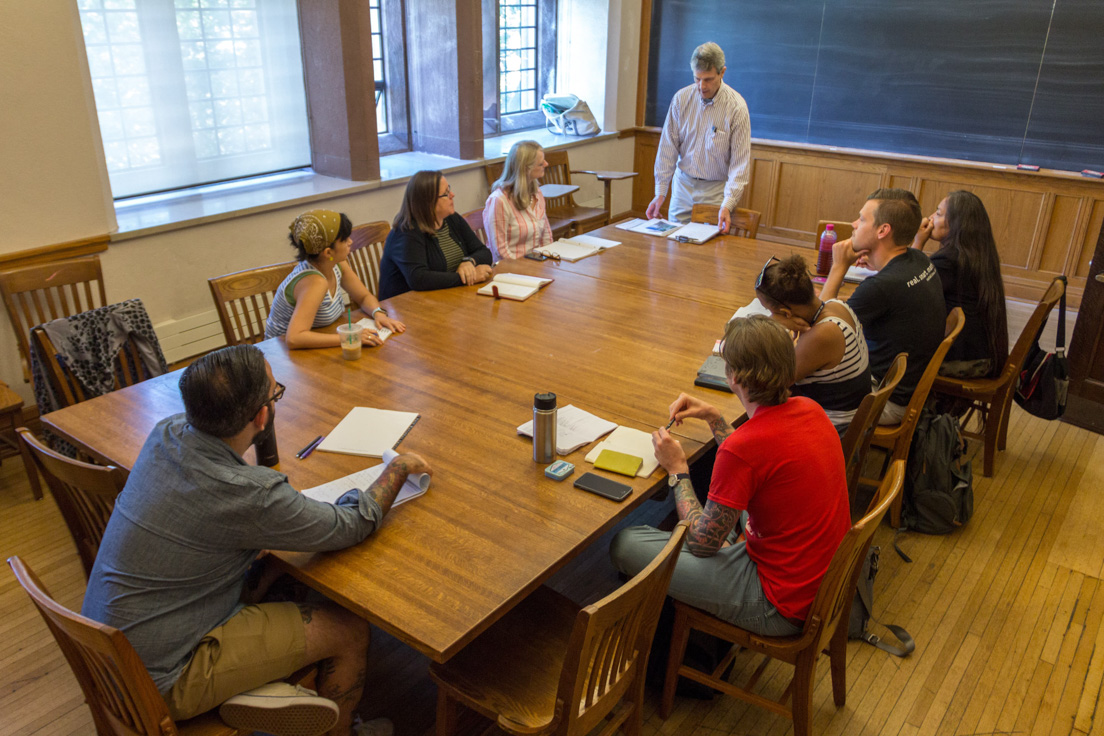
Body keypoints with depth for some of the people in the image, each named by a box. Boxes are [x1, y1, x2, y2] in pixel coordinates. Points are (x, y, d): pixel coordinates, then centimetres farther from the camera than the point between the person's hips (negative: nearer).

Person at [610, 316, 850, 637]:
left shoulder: (741, 449, -30)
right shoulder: (810, 409, -5)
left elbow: (702, 542, -15)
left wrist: (678, 470, -4)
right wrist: (713, 418, 11)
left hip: (783, 608, -9)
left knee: (625, 544, -4)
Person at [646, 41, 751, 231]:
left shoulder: (737, 107, -13)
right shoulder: (681, 98, -4)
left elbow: (740, 162, -14)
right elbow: (668, 148, -1)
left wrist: (728, 205, -24)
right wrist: (660, 192, -6)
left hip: (717, 189, -3)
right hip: (683, 184, 3)